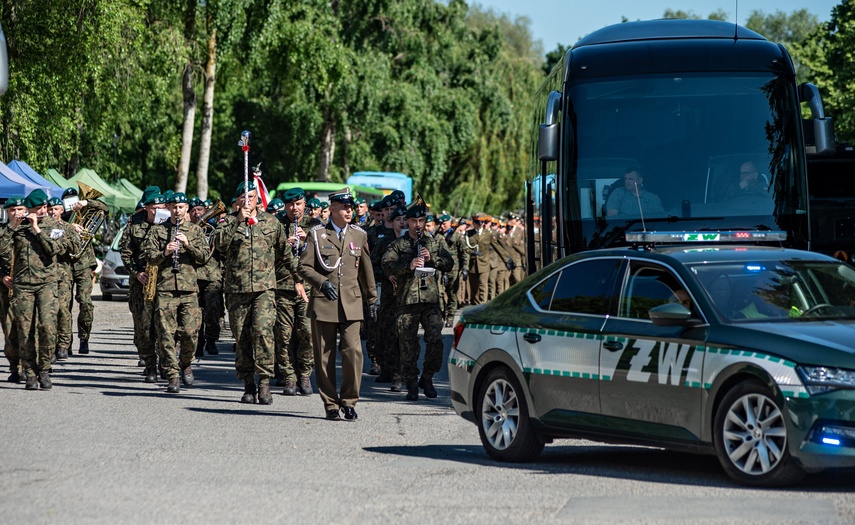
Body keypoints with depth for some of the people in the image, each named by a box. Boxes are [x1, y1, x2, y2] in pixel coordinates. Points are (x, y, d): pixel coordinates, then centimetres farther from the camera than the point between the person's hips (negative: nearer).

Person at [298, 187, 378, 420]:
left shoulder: (359, 235, 11)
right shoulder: (317, 235, 2)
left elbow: (366, 269, 18)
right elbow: (304, 267, 0)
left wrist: (372, 298, 20)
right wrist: (322, 282, -15)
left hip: (351, 304, 1)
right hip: (323, 304, -1)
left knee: (353, 351, -11)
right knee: (325, 356, 2)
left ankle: (349, 401, 0)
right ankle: (331, 404, 11)